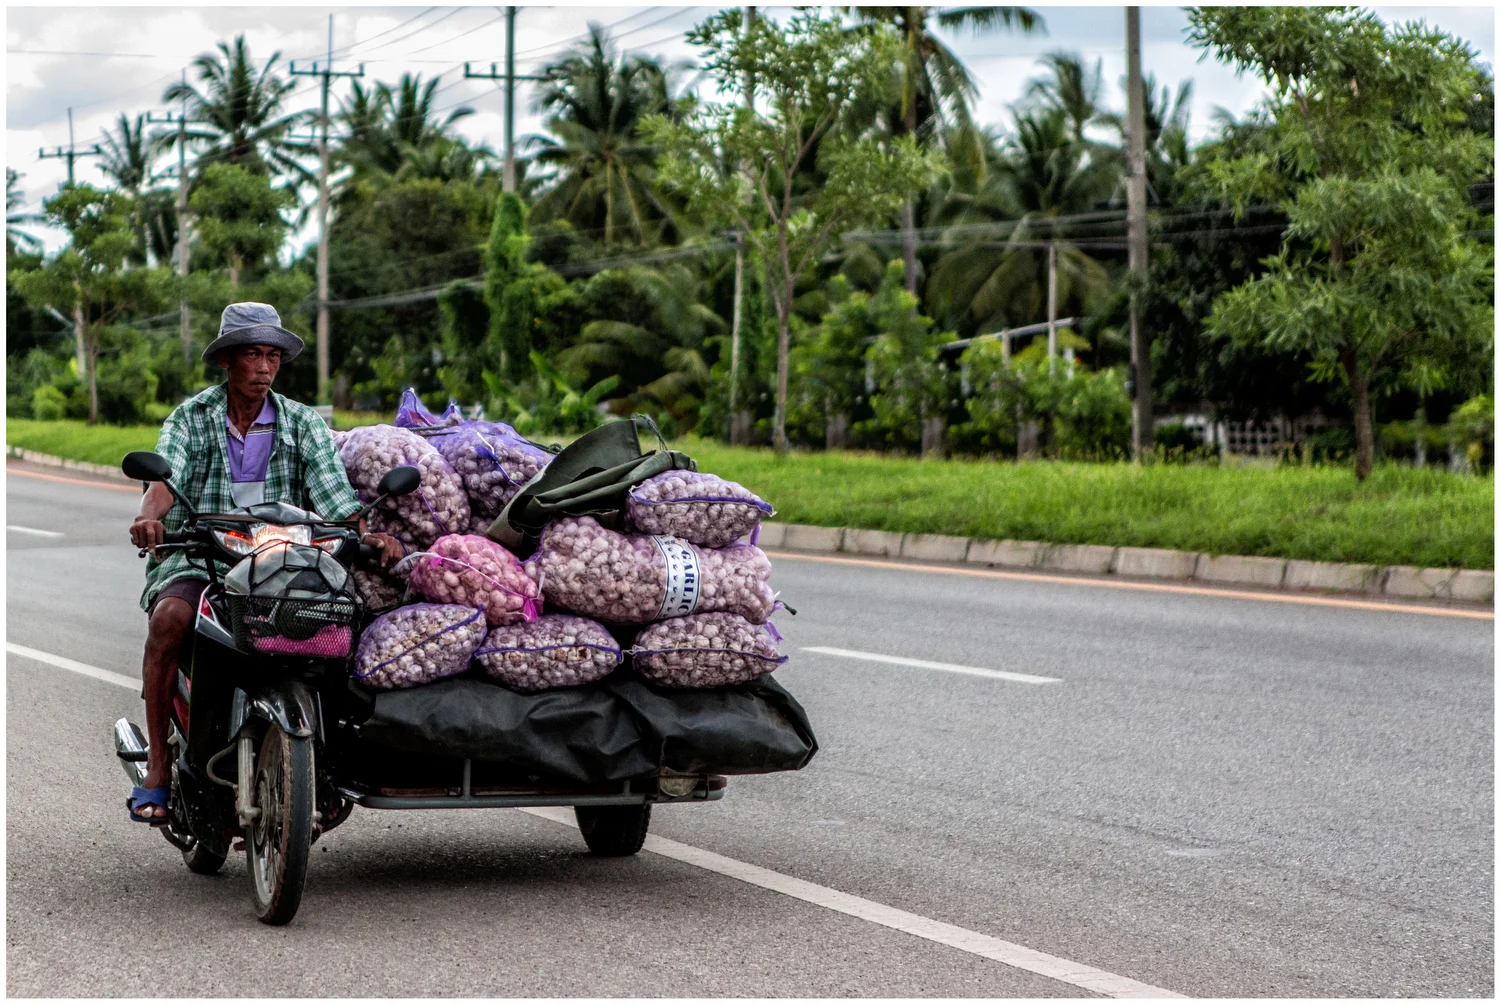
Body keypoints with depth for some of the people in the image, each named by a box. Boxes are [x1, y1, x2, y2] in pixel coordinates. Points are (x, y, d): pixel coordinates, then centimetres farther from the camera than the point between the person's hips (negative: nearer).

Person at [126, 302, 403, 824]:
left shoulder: (304, 424, 8)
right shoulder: (189, 419, 5)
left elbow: (334, 496, -4)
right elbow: (165, 477, -14)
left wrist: (367, 534, -25)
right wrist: (148, 517, -37)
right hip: (194, 559, -1)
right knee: (169, 619, -33)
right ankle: (158, 767, -23)